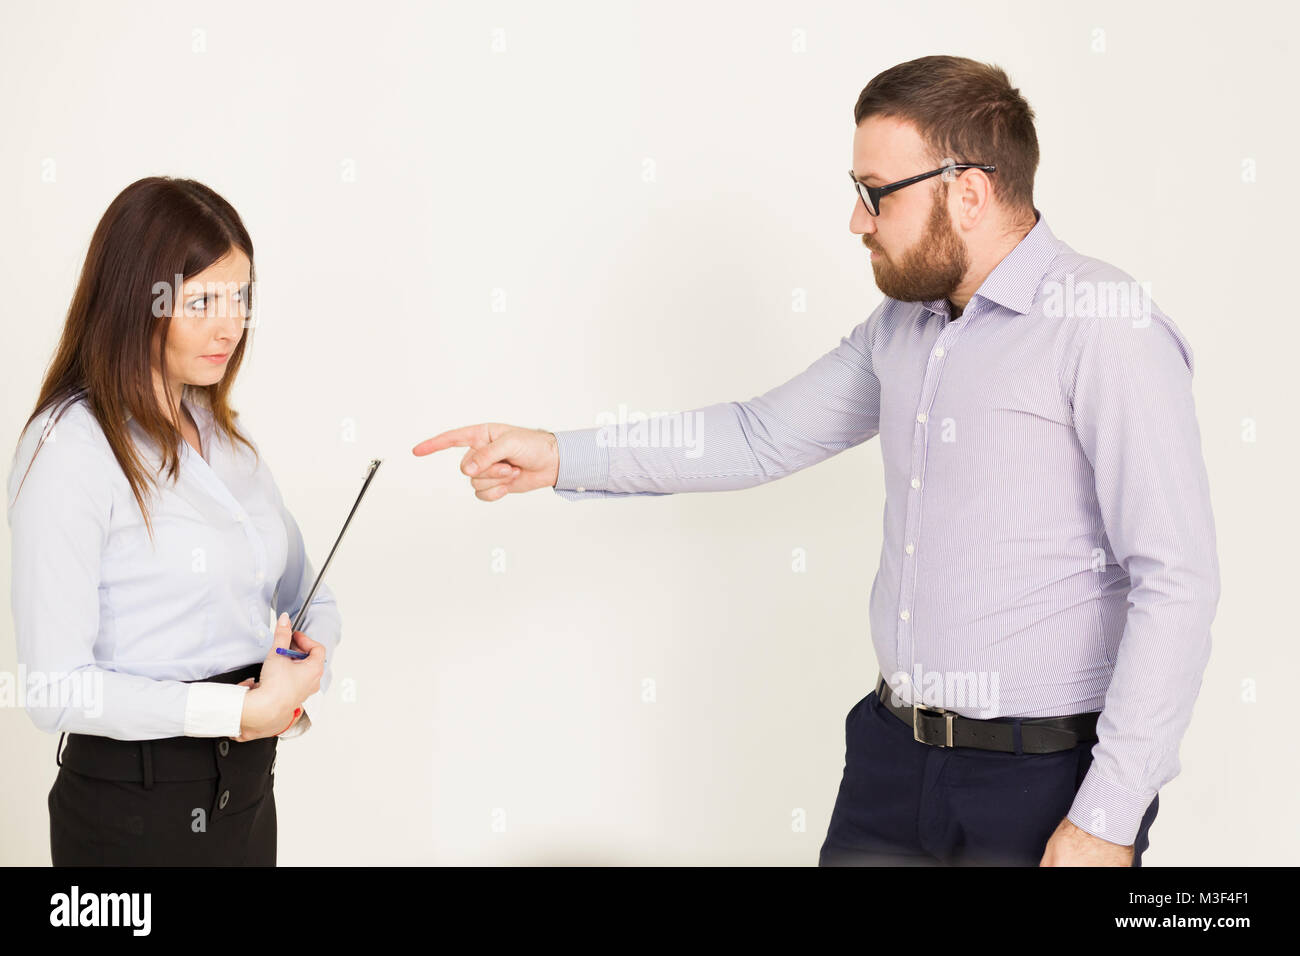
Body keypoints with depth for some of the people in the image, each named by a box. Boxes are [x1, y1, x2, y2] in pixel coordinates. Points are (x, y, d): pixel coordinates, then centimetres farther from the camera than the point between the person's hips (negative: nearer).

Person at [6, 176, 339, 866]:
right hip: (134, 808, -7)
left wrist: (305, 671, -7)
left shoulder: (223, 435, 10)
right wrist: (243, 710, -20)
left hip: (247, 787, 7)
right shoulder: (69, 448, -15)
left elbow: (308, 594, 14)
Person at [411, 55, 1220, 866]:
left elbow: (1178, 579, -18)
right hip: (894, 754, 7)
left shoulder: (1106, 327, -15)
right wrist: (559, 457, 12)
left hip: (1045, 785, -6)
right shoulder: (902, 327, 8)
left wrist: (1108, 820, -19)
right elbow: (764, 435, 18)